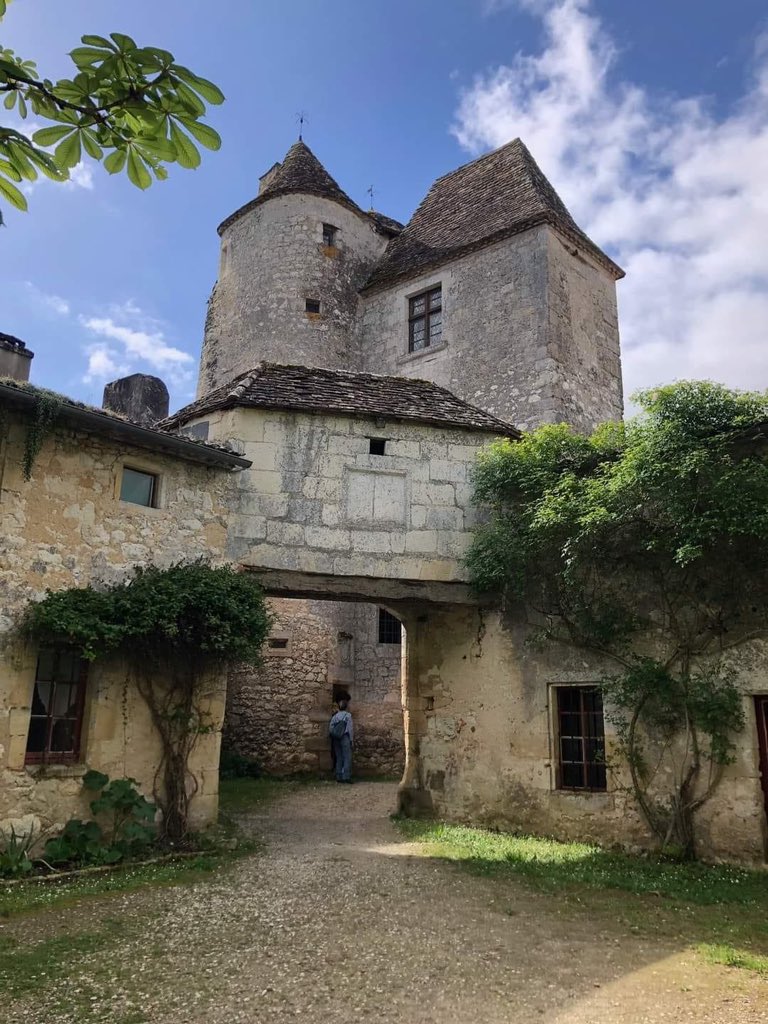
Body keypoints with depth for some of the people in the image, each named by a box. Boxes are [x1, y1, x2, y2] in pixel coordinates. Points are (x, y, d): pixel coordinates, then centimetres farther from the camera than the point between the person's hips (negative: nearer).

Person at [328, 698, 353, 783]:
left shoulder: (335, 716, 9)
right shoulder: (348, 715, -3)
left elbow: (330, 728, 7)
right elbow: (350, 728, -5)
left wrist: (332, 739, 14)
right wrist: (352, 740, -1)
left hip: (336, 739, 5)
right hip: (345, 738, -5)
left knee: (339, 758, 9)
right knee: (347, 757, -4)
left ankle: (339, 777, 8)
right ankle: (346, 776, -13)